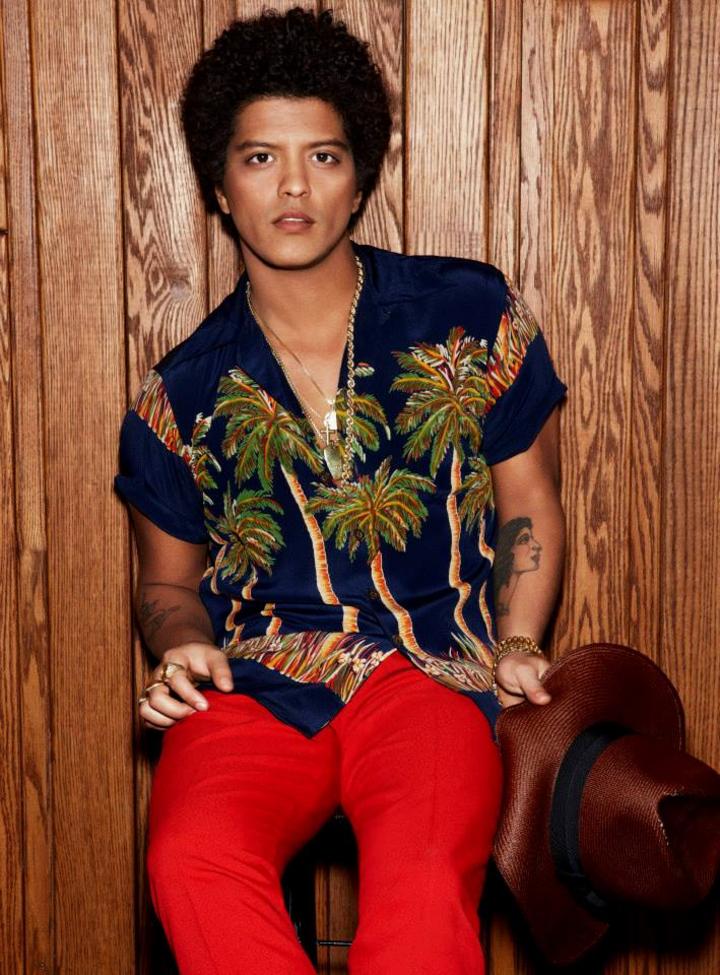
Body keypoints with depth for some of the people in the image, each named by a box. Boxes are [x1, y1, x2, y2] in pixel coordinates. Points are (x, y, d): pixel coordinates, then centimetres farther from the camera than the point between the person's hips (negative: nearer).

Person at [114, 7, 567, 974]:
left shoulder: (470, 315, 8)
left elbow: (530, 499, 17)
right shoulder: (181, 394, 12)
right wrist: (182, 640, 0)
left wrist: (517, 647, 1)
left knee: (425, 880, -34)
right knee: (193, 859, -32)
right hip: (251, 687, 2)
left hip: (427, 669, -1)